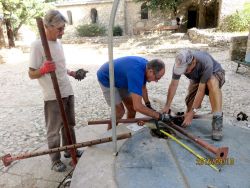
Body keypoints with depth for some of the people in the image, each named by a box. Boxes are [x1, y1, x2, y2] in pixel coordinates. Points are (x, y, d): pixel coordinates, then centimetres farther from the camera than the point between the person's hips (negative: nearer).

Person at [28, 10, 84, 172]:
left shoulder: (58, 42, 9)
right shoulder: (38, 45, -14)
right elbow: (31, 74, -12)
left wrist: (71, 73, 9)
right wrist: (44, 69, -30)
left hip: (68, 92, 8)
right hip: (53, 96, -7)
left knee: (69, 124, 19)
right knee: (54, 129, 6)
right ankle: (55, 160, 23)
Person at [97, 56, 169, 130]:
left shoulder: (146, 65, -13)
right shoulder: (136, 73, -40)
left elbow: (143, 88, 5)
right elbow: (137, 106, -43)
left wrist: (148, 105, -3)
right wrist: (159, 116, -33)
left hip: (119, 79, 8)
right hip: (106, 79, -8)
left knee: (132, 108, 5)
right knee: (119, 111, -11)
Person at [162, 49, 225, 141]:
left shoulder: (205, 63, -40)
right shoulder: (179, 64, -28)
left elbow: (201, 90, -38)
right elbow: (173, 85, -19)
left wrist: (192, 113, -36)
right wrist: (167, 106, -18)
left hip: (215, 74, -3)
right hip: (197, 79, 4)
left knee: (212, 83, -41)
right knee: (190, 106, -12)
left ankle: (217, 120, -33)